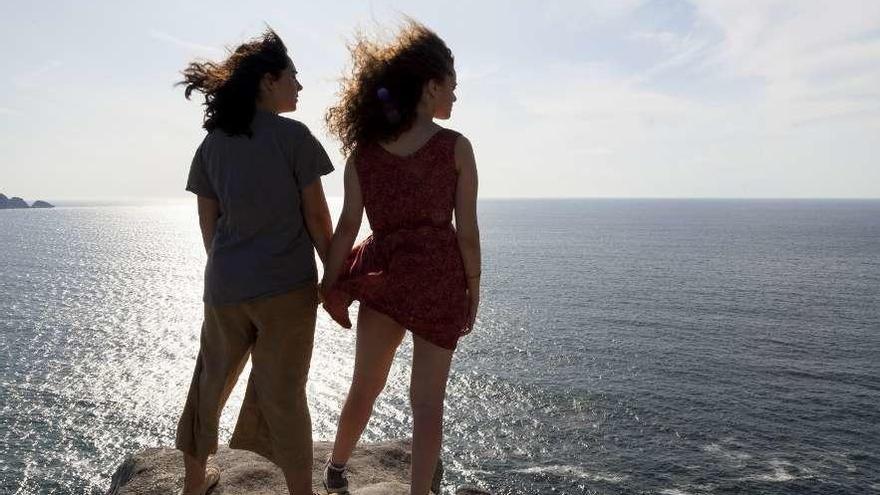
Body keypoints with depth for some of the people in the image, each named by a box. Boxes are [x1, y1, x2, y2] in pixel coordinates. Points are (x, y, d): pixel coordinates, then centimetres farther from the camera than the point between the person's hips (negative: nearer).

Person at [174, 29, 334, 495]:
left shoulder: (212, 144, 5)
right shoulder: (293, 136, -9)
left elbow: (208, 223, 8)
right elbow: (317, 218, -8)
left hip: (225, 286, 5)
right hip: (287, 286, -4)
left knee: (211, 381, 19)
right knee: (284, 393, 5)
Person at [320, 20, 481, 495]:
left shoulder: (363, 149, -1)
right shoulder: (456, 147, -8)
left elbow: (347, 226, -4)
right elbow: (467, 232, -8)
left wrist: (329, 283, 4)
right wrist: (473, 291, 2)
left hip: (383, 277, 3)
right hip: (440, 279, -3)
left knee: (365, 386, 22)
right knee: (428, 399, 9)